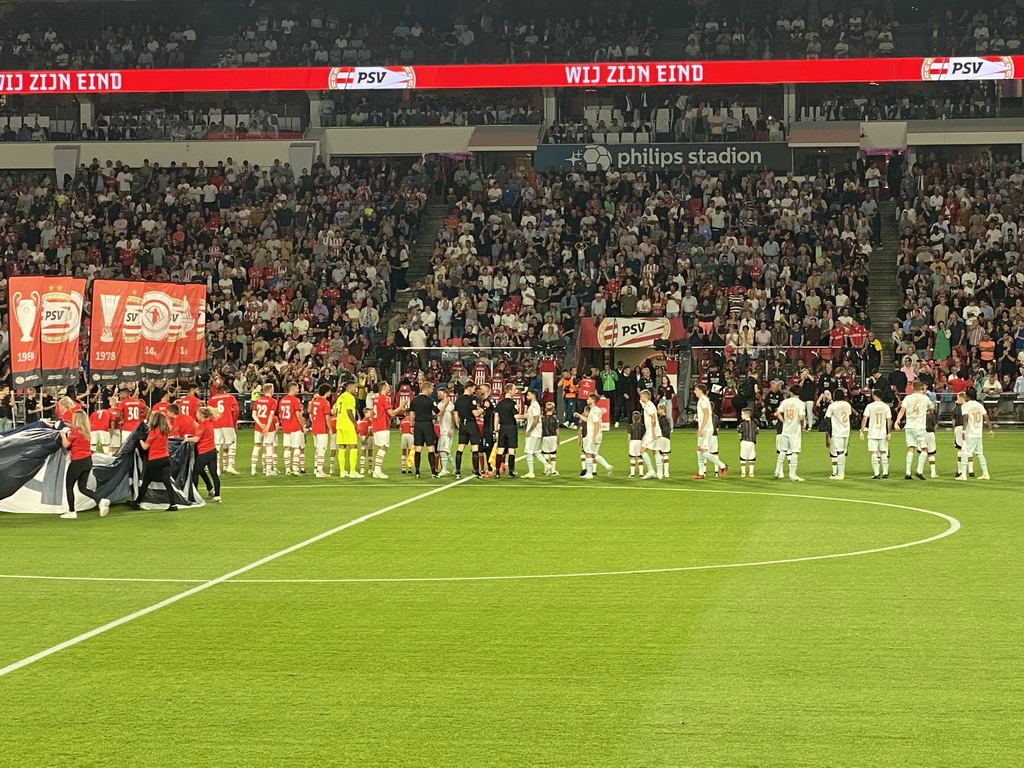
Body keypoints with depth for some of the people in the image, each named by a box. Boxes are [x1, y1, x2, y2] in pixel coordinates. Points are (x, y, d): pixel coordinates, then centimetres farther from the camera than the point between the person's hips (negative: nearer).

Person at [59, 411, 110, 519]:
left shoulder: (74, 431, -14)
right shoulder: (86, 432, 9)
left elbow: (66, 445, -9)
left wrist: (63, 435, 6)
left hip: (77, 461, -7)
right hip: (88, 461, 7)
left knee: (69, 486, 8)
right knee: (83, 488, 11)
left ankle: (71, 512, 8)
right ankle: (101, 501, -11)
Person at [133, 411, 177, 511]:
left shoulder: (153, 432, -14)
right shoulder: (166, 431, 4)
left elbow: (145, 447, -7)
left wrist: (140, 439, 9)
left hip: (154, 460, -5)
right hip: (166, 458, 5)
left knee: (145, 482, 9)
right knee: (167, 482, 0)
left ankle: (137, 503, 21)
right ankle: (173, 504, -10)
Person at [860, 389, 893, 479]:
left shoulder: (869, 406, -5)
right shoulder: (886, 406, 2)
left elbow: (864, 419, -8)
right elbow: (889, 420, 0)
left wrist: (862, 431, -5)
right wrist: (889, 433, 4)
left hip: (872, 434, -2)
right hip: (883, 433, 2)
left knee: (874, 453, -1)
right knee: (883, 453, 10)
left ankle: (876, 473, -6)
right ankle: (885, 473, 10)